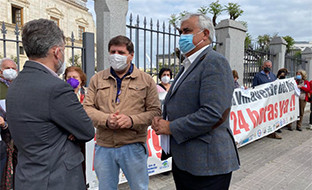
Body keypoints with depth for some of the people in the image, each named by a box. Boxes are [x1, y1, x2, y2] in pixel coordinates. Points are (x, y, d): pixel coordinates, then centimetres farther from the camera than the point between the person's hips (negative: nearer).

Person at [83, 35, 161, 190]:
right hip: (103, 147, 2)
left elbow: (155, 111, -3)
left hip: (133, 146, -2)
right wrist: (106, 120, -16)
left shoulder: (146, 80, 2)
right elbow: (87, 108, 3)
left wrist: (132, 120, -19)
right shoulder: (97, 79, 8)